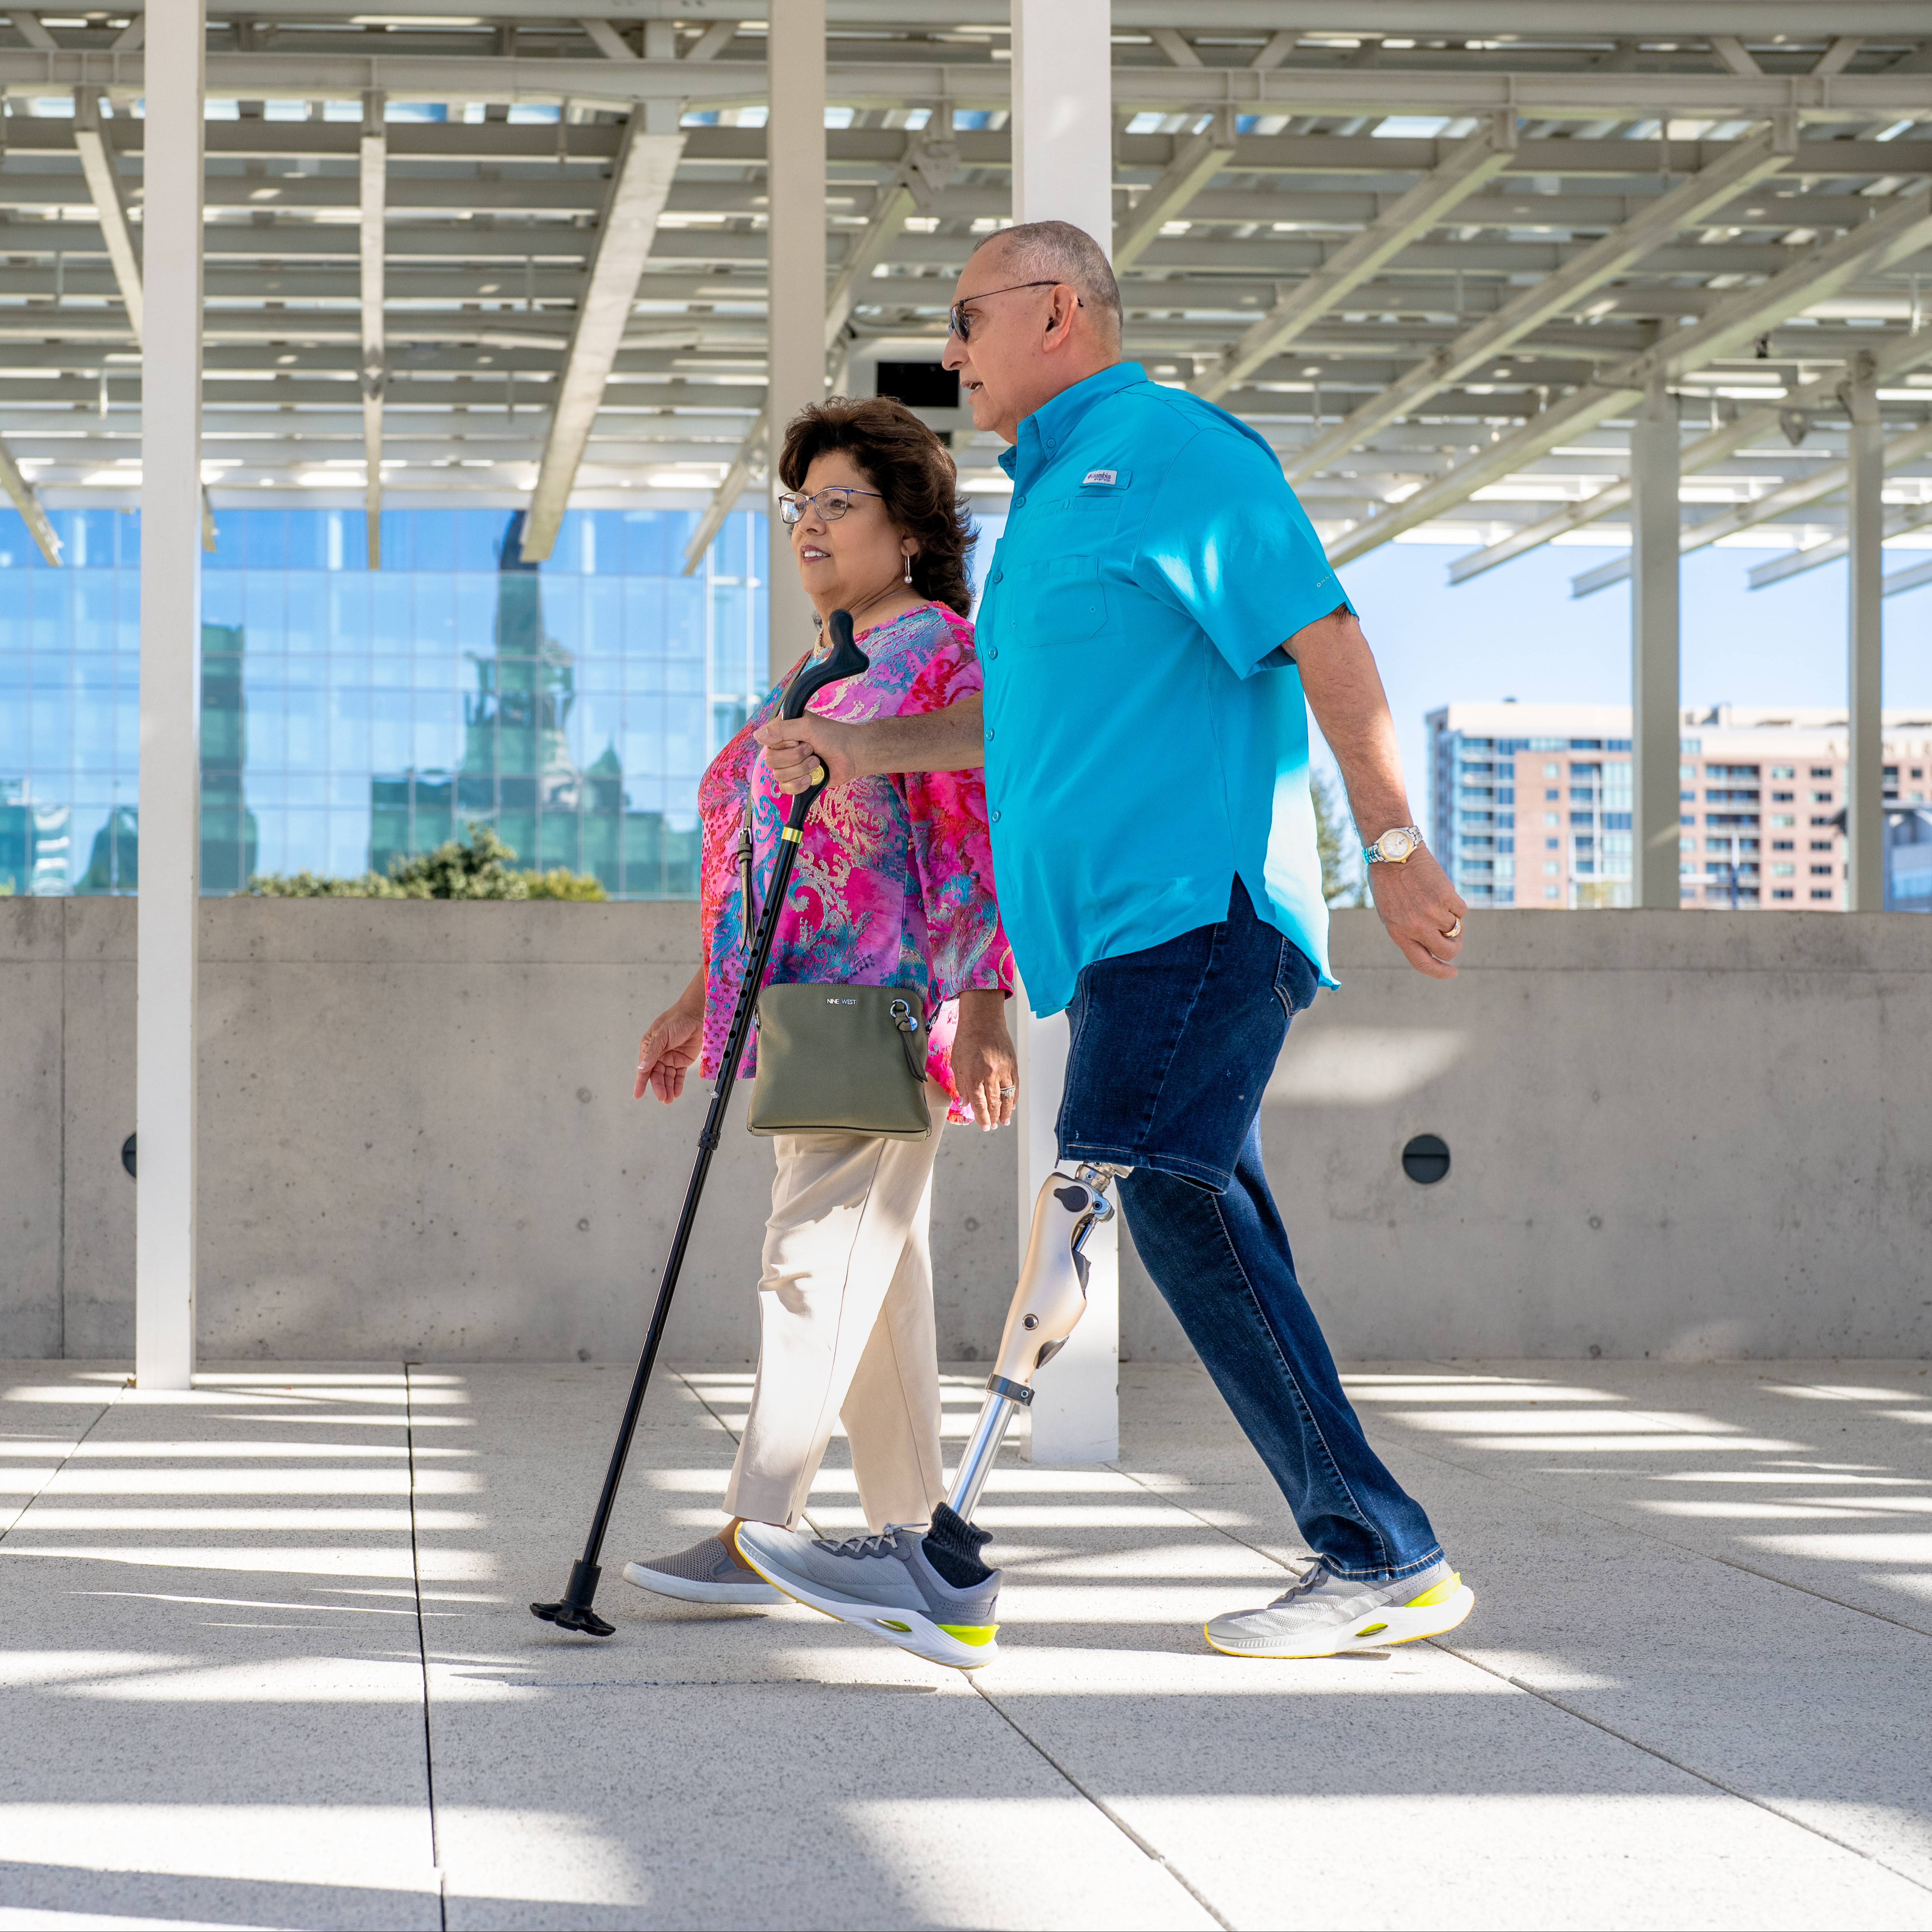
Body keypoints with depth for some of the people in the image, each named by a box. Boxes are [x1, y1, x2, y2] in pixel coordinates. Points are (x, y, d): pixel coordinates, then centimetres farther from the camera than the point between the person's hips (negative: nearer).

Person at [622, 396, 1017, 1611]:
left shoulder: (941, 654, -5)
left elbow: (978, 840, -13)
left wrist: (983, 1010, -21)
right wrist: (700, 1004, 22)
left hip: (888, 1003, -9)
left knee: (821, 1251, -13)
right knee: (876, 1265, 9)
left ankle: (756, 1534, -15)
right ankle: (916, 1531, 14)